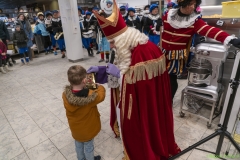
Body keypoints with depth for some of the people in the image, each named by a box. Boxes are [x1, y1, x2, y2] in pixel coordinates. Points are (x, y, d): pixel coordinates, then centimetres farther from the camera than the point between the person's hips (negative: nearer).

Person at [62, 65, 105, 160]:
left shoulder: (66, 95, -24)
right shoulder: (91, 96, -35)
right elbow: (101, 94, -15)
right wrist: (99, 86, 2)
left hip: (75, 128, 4)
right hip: (88, 128, -4)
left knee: (78, 144, 30)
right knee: (88, 146, 24)